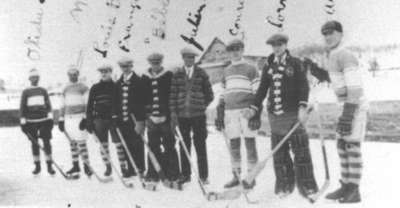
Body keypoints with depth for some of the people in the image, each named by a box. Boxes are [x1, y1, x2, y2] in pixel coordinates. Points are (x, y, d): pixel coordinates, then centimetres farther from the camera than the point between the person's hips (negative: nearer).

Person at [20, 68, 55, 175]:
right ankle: (37, 166, 13)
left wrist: (50, 117, -4)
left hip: (44, 120, 0)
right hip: (31, 121, 0)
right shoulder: (25, 92, 8)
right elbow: (22, 107, 6)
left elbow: (48, 104, 8)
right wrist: (23, 121, -1)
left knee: (46, 142, -5)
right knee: (34, 143, 4)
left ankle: (49, 165, 0)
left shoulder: (43, 91, 11)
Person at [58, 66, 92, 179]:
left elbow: (87, 104, -7)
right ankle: (75, 166, 16)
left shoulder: (83, 88, -2)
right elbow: (63, 106, 20)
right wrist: (61, 120, 15)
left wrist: (85, 118, -14)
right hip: (68, 119, 6)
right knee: (72, 143, 9)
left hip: (79, 118, -6)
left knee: (81, 142, -10)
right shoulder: (65, 89, 16)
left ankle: (86, 165, -2)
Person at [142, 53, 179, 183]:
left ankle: (172, 175, 8)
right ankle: (153, 174, 15)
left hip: (166, 117, -3)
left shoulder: (169, 76, 1)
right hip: (151, 118, 3)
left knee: (169, 147, 2)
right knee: (153, 148, 7)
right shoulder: (145, 79, 9)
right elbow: (142, 98, 12)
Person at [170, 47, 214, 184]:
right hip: (182, 115, 1)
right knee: (184, 145, 7)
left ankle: (203, 175, 10)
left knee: (200, 145, 2)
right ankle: (185, 174, 17)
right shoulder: (177, 75, 6)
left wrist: (201, 106, 6)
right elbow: (173, 95, 5)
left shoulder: (201, 74, 4)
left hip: (198, 115, -1)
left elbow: (209, 94, 9)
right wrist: (173, 112, -2)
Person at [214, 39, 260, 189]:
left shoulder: (251, 69, 3)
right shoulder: (226, 71, 18)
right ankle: (236, 176, 14)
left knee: (250, 143, -1)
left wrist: (256, 113, -10)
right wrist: (220, 114, 15)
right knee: (233, 145, 6)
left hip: (246, 111, -5)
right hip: (230, 112, 5)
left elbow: (257, 93, -2)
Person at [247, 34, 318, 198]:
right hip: (275, 116, 4)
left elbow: (304, 86, -5)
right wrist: (254, 108, 11)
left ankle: (307, 186, 4)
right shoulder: (268, 67, 13)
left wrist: (303, 107, -16)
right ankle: (284, 185, 14)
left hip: (293, 113, -4)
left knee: (301, 151, -4)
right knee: (279, 153, 5)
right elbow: (262, 89, 18)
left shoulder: (295, 63, 2)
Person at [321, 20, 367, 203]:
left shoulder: (345, 56, -15)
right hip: (346, 106, 9)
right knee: (342, 146, 10)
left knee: (352, 147, -7)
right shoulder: (331, 56, 15)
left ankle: (354, 190, -1)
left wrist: (347, 115, -26)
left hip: (355, 107, -9)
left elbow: (354, 88, -21)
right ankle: (346, 186, 17)